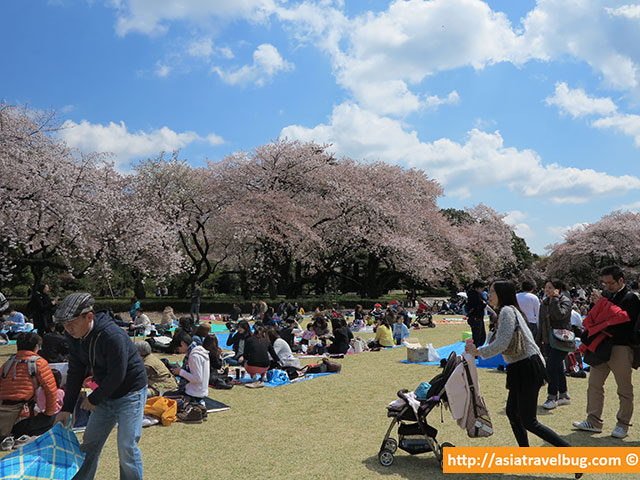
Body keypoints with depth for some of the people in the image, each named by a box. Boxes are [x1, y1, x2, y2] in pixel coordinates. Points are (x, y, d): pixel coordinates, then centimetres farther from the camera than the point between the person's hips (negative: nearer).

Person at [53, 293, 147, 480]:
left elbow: (117, 376, -25)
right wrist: (66, 408, 0)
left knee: (126, 447, -7)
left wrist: (93, 399, -11)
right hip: (106, 394, 8)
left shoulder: (112, 336, -31)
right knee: (89, 443, 15)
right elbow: (75, 372, 2)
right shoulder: (75, 336, -5)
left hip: (130, 393, -8)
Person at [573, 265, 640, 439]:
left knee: (624, 389, 6)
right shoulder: (605, 294, 12)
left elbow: (623, 318, -20)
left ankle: (623, 424, 20)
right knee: (594, 384, 9)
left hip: (621, 348, -7)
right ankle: (594, 422, 18)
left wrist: (602, 302, -16)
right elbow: (596, 318, 19)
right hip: (602, 346, 7)